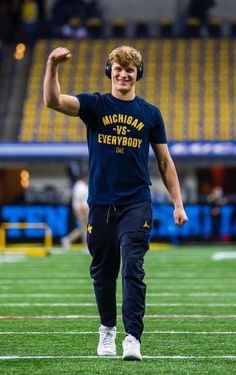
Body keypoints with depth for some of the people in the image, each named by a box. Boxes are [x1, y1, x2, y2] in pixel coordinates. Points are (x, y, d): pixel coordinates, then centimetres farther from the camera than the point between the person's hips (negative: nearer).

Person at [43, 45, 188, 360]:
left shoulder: (150, 113, 6)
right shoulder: (94, 105, 2)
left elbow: (165, 161, 11)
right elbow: (53, 101, -15)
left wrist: (178, 204, 5)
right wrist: (52, 66, -33)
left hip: (137, 204, -1)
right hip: (101, 204, 1)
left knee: (133, 269, -13)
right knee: (103, 271, 11)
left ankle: (133, 337, -17)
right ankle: (107, 329, 30)